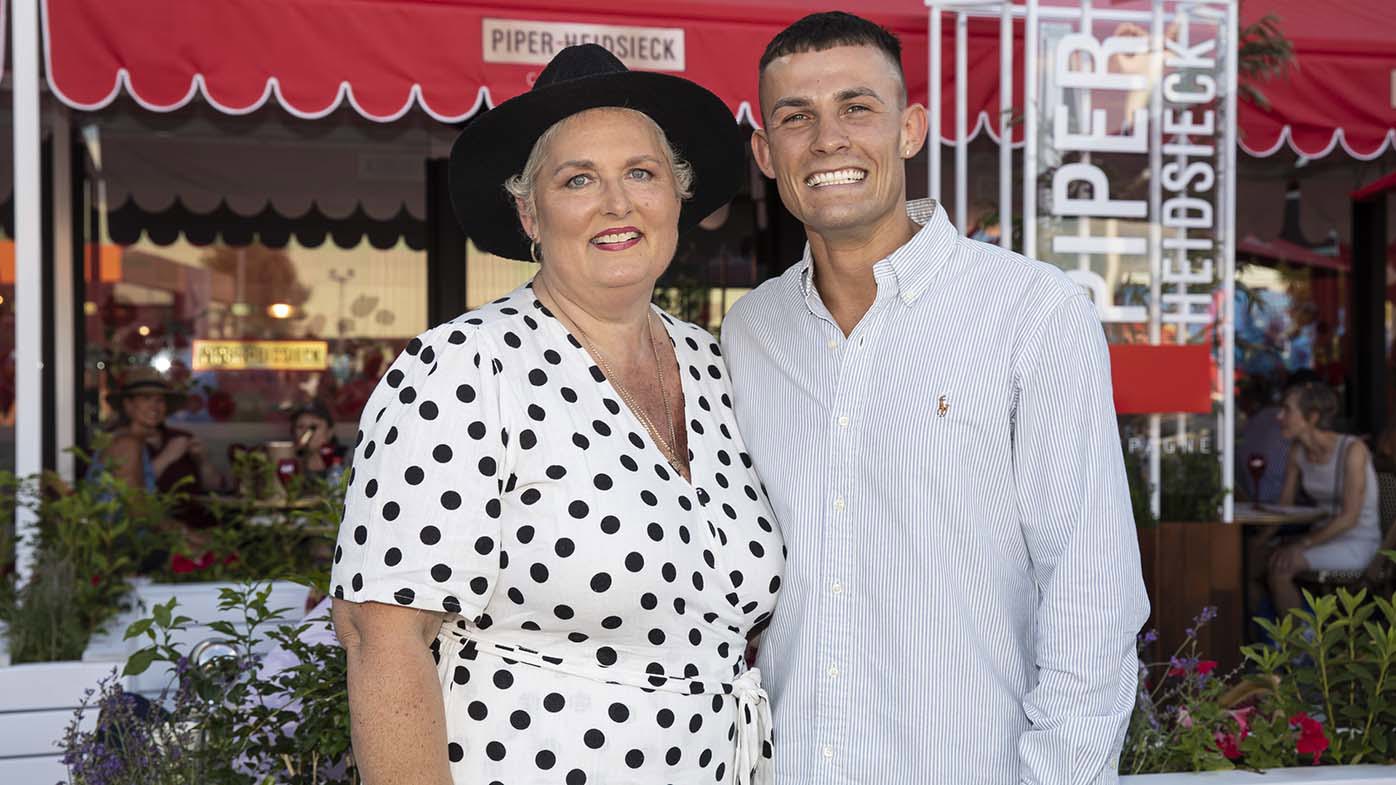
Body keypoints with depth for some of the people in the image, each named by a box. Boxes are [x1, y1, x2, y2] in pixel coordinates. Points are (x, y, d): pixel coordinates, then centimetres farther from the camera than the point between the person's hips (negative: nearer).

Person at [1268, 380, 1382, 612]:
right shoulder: (1298, 451, 1)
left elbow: (1349, 517, -21)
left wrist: (1302, 545, -26)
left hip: (1359, 544, -6)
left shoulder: (1352, 449, -18)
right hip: (1323, 536, 6)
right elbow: (1283, 505, 5)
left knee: (1281, 567, -28)